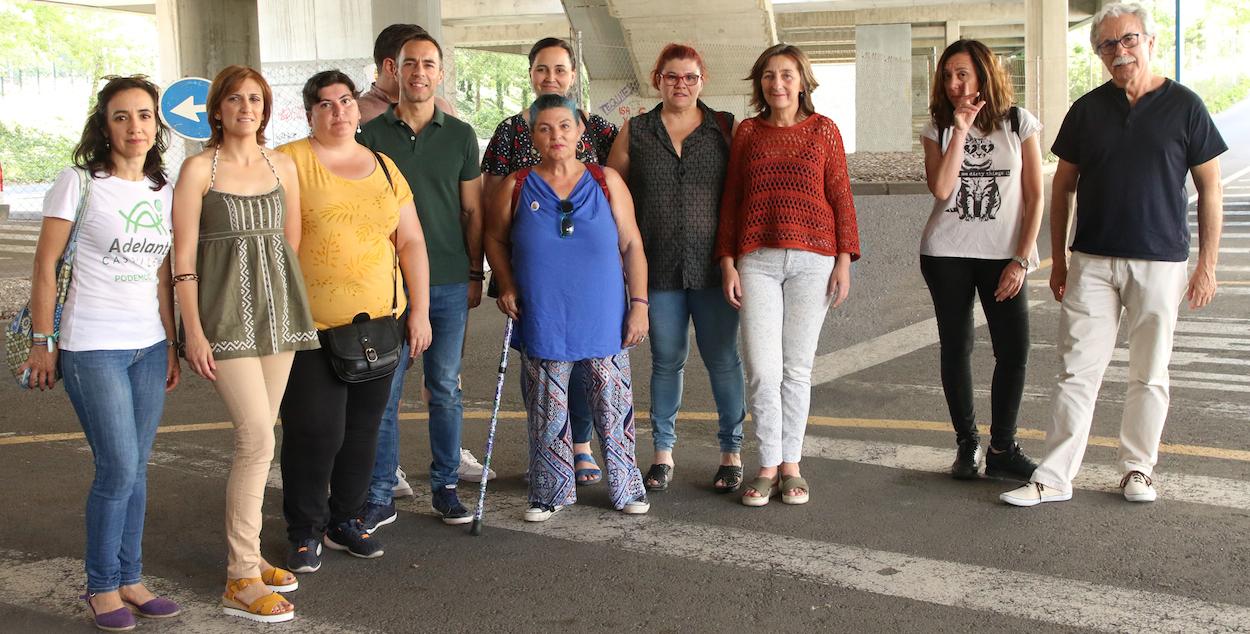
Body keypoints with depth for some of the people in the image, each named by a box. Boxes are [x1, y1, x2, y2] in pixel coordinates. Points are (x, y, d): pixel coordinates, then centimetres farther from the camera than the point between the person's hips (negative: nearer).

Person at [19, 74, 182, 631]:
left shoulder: (162, 192, 10)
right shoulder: (78, 183, -7)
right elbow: (45, 267, -6)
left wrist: (171, 345, 13)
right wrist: (42, 342, -8)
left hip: (149, 347, 5)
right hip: (92, 348, -5)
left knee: (135, 469, 10)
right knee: (118, 470, -6)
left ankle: (129, 579, 22)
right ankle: (102, 586, 12)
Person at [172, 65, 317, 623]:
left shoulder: (283, 167, 11)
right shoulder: (199, 168, -4)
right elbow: (183, 257, -7)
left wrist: (293, 305, 14)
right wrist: (193, 331, -12)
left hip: (278, 312, 5)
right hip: (226, 313, -5)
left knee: (255, 437, 10)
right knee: (257, 437, -13)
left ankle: (245, 554, 23)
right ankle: (242, 581, -5)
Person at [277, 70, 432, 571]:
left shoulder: (384, 168, 13)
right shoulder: (290, 162, -3)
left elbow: (410, 242, 14)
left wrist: (419, 311, 8)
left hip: (380, 323, 5)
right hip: (311, 328, -4)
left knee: (363, 427, 11)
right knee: (314, 430, -4)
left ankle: (346, 519, 27)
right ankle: (305, 532, 14)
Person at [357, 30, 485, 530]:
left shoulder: (460, 136, 7)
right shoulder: (372, 135, 4)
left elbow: (472, 211, 9)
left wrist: (475, 274, 5)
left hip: (449, 283, 1)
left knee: (445, 389, 7)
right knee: (384, 391, 1)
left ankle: (445, 488, 19)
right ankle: (379, 498, 10)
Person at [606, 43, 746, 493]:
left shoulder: (727, 129, 6)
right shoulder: (635, 132, 8)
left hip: (713, 266, -1)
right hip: (658, 268, 1)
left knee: (723, 359, 3)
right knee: (666, 361, 8)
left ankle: (732, 452, 15)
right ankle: (663, 452, 20)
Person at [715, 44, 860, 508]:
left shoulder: (823, 130, 6)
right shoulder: (747, 132, 9)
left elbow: (841, 197, 5)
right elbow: (730, 200, 10)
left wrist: (844, 260, -2)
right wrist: (727, 262, 3)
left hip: (811, 259, -1)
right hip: (757, 259, 1)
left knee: (797, 367, 4)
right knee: (761, 369, -6)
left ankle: (791, 463, 16)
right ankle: (768, 465, 7)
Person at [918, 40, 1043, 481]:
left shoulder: (1019, 123, 2)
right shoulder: (938, 128, 5)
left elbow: (1035, 197, -1)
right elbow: (940, 188, -12)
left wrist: (1021, 259, -8)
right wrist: (961, 131, -13)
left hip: (1003, 255, -1)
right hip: (946, 253, 1)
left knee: (1014, 350, -7)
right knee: (956, 347, 4)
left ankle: (1002, 448, 5)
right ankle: (966, 444, 15)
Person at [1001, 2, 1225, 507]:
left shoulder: (1184, 106, 0)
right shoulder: (1087, 110, 6)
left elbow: (1209, 190, 3)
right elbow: (1062, 187, 11)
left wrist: (1206, 265, -2)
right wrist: (1058, 261, 8)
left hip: (1160, 261, -1)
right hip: (1092, 261, 1)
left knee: (1149, 374, 8)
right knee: (1078, 371, -1)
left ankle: (1137, 469, 22)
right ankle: (1054, 478, 2)